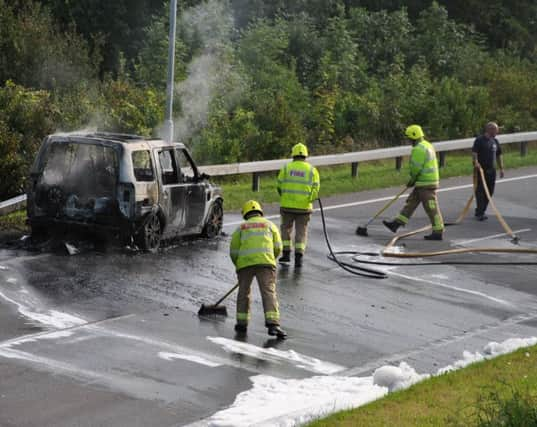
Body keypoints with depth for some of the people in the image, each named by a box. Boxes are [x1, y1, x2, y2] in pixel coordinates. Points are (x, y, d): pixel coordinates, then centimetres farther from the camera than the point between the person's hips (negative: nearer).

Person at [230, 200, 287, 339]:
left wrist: (239, 266, 30)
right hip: (265, 262, -1)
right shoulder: (270, 225, 22)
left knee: (243, 292, 16)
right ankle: (273, 324, -22)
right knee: (269, 292, -8)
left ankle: (242, 323, 16)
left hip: (244, 262, 1)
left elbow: (233, 251, 15)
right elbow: (277, 248, 15)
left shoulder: (241, 227, 22)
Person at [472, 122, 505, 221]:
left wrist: (501, 168, 17)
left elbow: (499, 155, 21)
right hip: (481, 170, -7)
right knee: (480, 191, -7)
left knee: (489, 192, 8)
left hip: (491, 170, 7)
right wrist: (476, 163, -29)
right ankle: (479, 213, -7)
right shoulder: (479, 140, -6)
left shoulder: (495, 141, 14)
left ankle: (480, 211, 18)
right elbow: (474, 153, -13)